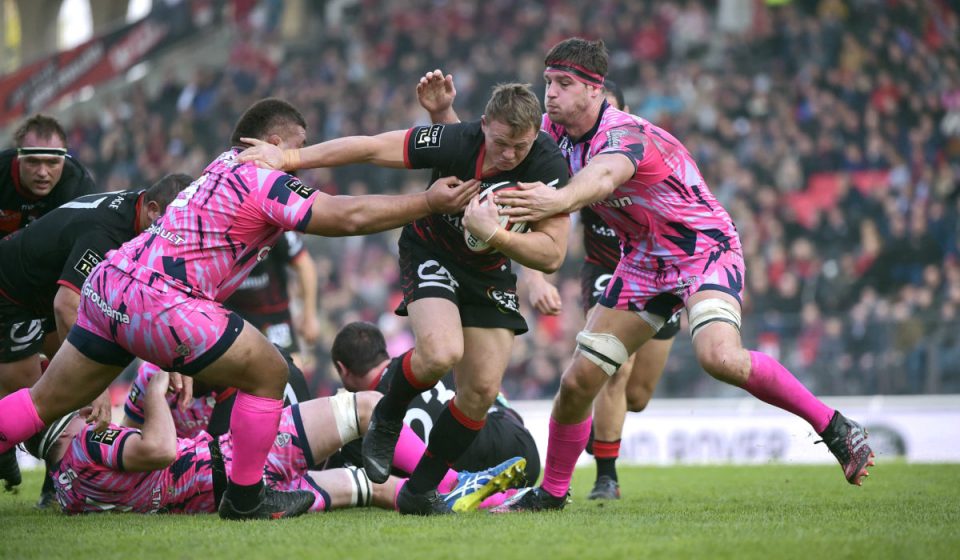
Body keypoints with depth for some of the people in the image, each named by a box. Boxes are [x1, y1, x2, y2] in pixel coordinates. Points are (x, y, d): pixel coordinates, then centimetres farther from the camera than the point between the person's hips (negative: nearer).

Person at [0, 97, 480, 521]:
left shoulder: (225, 168, 22)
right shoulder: (263, 179, -7)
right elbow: (347, 217, -11)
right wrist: (429, 203, -4)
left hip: (107, 285, 10)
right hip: (158, 303, -9)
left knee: (45, 403, 14)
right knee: (268, 373, 3)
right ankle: (245, 498, 13)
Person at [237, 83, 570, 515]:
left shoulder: (549, 167, -25)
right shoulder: (456, 142, -30)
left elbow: (551, 254, -25)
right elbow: (371, 148, -26)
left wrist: (494, 234, -40)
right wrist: (288, 157, -27)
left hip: (490, 270, 3)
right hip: (431, 251, -3)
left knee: (482, 390, -3)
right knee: (441, 352, -30)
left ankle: (421, 489, 14)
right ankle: (386, 420, 2)